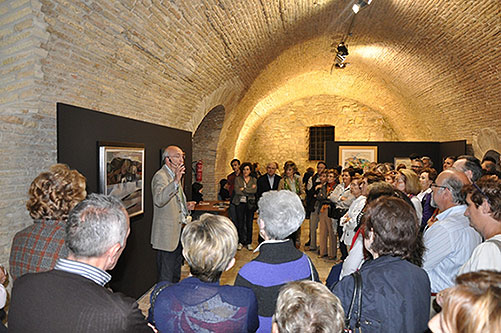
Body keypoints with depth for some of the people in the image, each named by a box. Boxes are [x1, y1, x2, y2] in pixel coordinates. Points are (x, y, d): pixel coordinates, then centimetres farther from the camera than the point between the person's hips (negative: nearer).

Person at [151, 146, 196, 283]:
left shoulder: (175, 175, 13)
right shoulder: (160, 176, -16)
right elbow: (158, 200, -35)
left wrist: (186, 205, 6)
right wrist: (176, 181, -45)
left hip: (179, 230, 9)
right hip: (167, 234, -9)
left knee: (176, 271, 23)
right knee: (166, 276, 2)